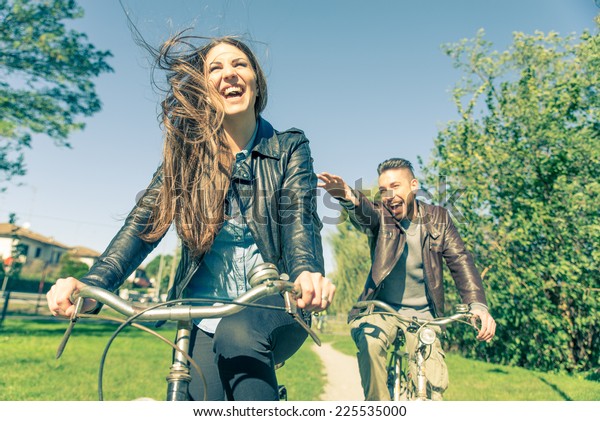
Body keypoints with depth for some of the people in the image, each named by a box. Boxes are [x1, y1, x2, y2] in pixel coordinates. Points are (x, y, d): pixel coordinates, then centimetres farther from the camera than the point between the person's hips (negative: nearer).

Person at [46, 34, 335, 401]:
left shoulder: (289, 147, -2)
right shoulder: (186, 154, 1)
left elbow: (300, 217, -16)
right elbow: (145, 223, -9)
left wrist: (307, 273, -39)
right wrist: (91, 285, -27)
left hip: (275, 308, -2)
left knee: (238, 333, -34)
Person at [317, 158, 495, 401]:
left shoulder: (437, 218, -1)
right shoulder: (380, 216, -7)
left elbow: (460, 261, -10)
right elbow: (365, 214, -31)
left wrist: (477, 304, -27)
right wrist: (349, 198, -57)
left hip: (422, 315, 1)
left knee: (434, 384, -16)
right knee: (370, 342, -31)